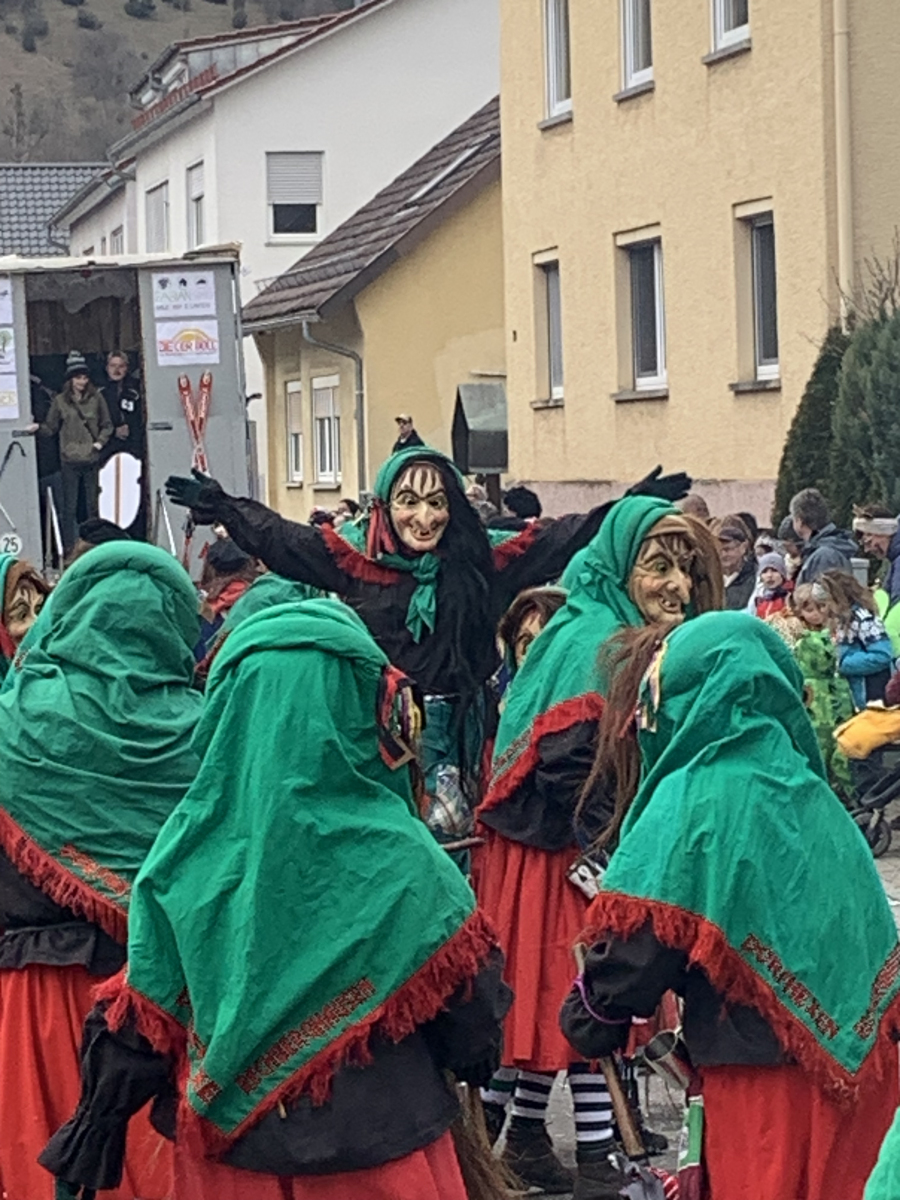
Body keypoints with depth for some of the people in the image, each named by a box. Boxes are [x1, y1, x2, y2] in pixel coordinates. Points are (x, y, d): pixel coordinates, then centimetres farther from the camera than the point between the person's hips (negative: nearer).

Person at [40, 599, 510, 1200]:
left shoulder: (187, 854, -9)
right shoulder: (401, 862, -17)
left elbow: (142, 1019, -2)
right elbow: (468, 997, -6)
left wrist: (97, 1122, 9)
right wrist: (479, 1058, 13)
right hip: (379, 1149, -3)